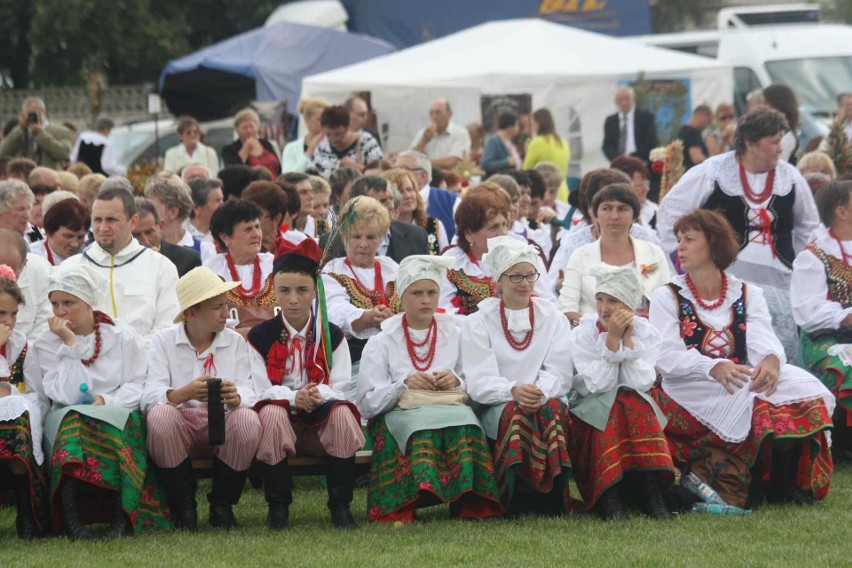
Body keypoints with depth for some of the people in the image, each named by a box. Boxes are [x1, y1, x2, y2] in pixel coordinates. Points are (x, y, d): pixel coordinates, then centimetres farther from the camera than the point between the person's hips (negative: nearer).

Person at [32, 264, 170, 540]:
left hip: (119, 416, 0)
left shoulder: (123, 336, 9)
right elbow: (66, 395, -8)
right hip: (65, 420, 0)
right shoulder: (46, 343, 7)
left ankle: (122, 516, -38)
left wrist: (106, 401, -16)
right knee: (72, 421, -36)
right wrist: (69, 344, -8)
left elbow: (137, 388, 1)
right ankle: (69, 518, -43)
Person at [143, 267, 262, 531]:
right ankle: (183, 505, -15)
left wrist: (235, 398, -31)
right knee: (160, 415, -35)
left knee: (248, 420, -31)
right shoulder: (164, 341, 3)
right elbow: (150, 395, -13)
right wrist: (184, 394, -35)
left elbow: (248, 394, -4)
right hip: (179, 427, -2)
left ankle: (221, 504, -9)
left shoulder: (235, 341, 10)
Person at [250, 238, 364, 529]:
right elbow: (261, 389, -6)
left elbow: (340, 386, -2)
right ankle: (278, 506, -24)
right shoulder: (260, 336, 3)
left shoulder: (332, 336, 6)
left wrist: (318, 394, -26)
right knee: (271, 413, -35)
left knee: (343, 414, -32)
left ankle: (340, 504, -22)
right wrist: (294, 397, -26)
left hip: (321, 420, 1)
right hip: (281, 419, -1)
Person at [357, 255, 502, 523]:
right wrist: (404, 386, -14)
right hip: (400, 415, -2)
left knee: (463, 421, -36)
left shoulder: (455, 333, 18)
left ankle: (468, 502, -40)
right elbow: (367, 403, 2)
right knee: (421, 428, -38)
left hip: (451, 408, 2)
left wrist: (456, 382, -9)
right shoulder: (383, 341, 11)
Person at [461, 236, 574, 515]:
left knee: (554, 409, -34)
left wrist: (540, 392, -21)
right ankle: (515, 500, -32)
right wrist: (513, 391, -26)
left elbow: (559, 372, 2)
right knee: (516, 412, -36)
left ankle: (551, 497, -29)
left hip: (546, 400, 1)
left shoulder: (553, 318, 16)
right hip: (496, 407, -1)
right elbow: (480, 380, -5)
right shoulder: (478, 323, 9)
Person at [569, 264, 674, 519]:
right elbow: (598, 386, -17)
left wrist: (628, 339, -17)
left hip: (639, 414, 1)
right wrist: (612, 340, -21)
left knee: (636, 406, -31)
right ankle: (610, 498, -41)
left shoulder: (646, 333, 1)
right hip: (592, 412, -1)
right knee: (616, 404, -33)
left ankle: (653, 494, -38)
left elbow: (640, 384, -14)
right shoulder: (583, 334, -4)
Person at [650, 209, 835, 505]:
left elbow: (765, 342, -4)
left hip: (742, 386, 3)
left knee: (802, 387, -24)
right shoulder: (667, 297, 7)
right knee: (760, 404, -31)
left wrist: (771, 360, -30)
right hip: (688, 397, -3)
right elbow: (667, 358, -9)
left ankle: (785, 483, -15)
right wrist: (713, 368, -28)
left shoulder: (748, 294, 14)